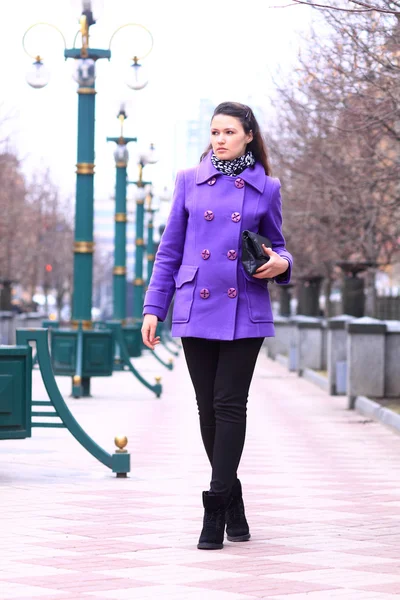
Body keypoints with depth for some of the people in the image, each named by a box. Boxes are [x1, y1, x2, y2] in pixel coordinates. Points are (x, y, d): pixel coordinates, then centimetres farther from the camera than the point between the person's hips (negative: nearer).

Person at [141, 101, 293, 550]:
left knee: (229, 404, -9)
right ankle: (232, 502, 20)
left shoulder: (266, 189, 5)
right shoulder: (189, 182, 7)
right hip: (197, 311, 2)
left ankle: (216, 507, -6)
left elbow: (276, 246, 16)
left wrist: (281, 264, -8)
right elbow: (169, 251, 9)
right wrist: (153, 308, 4)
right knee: (208, 408, 6)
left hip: (245, 312, -2)